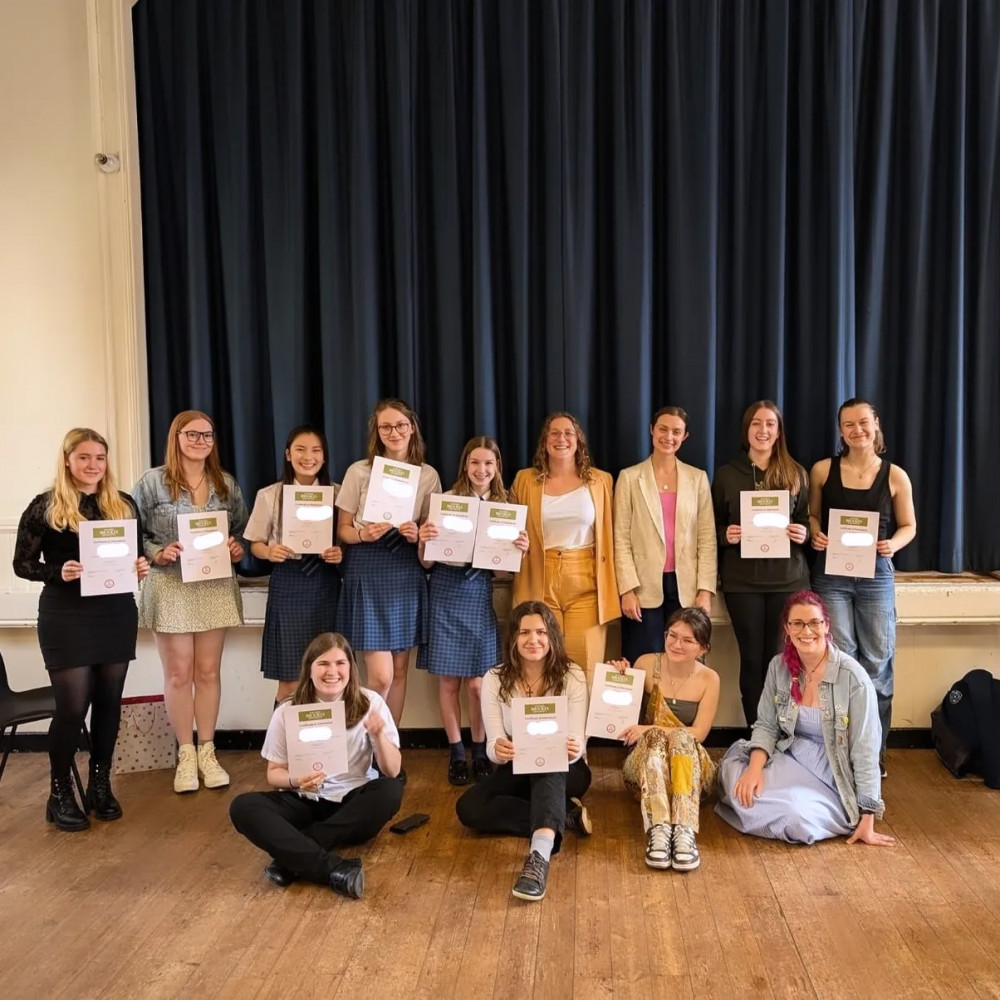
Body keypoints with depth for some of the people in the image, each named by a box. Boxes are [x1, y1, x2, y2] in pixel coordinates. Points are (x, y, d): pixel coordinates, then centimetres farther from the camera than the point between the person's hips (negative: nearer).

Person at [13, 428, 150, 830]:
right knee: (72, 705, -3)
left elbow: (136, 553, 15)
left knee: (108, 701, 9)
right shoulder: (45, 507, -4)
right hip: (66, 618, -4)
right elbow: (22, 563, -3)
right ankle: (60, 793, 15)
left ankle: (100, 785, 24)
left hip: (117, 614, 4)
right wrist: (58, 572, -21)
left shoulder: (124, 504, 7)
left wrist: (141, 567, -7)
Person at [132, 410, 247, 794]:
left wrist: (238, 549, -7)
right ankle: (186, 755, 17)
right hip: (170, 588, -3)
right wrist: (158, 554, -19)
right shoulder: (152, 481, -3)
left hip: (216, 587, 3)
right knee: (178, 674, 4)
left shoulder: (227, 484, 7)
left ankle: (207, 752, 20)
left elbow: (243, 531, 13)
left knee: (209, 672, 9)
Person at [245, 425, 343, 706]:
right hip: (287, 583, -1)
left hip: (326, 583, 2)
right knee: (290, 679, 0)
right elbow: (256, 544, 6)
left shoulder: (337, 493, 5)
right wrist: (269, 552, -15)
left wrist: (341, 553, -11)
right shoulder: (269, 495, 1)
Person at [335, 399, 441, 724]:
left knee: (400, 671, 10)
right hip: (368, 572, -3)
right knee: (381, 676, -7)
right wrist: (363, 534, -19)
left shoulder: (428, 475, 4)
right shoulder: (359, 471, -3)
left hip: (407, 572, 3)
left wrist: (417, 536, -10)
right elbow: (342, 529, 2)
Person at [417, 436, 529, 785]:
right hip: (446, 592, -1)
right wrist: (423, 542, -21)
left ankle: (480, 750, 21)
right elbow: (427, 562, 0)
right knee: (448, 679, 5)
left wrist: (521, 549, -11)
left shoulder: (507, 506, 6)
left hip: (481, 593, 1)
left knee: (477, 682, 2)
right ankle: (456, 752, 20)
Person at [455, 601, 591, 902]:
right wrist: (498, 750, -39)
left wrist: (573, 749, -41)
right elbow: (493, 745, -13)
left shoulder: (572, 676, -10)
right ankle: (565, 815, -22)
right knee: (468, 808, -25)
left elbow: (577, 741, -15)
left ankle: (540, 854, -56)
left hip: (563, 772, -2)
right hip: (517, 772, 2)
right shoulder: (495, 680, -8)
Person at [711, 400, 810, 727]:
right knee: (752, 659, 3)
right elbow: (713, 526, 9)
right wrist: (726, 535, -12)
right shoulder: (727, 474, 5)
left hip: (788, 578, 0)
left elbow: (808, 521, 12)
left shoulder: (796, 473, 7)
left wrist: (804, 534, -10)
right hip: (742, 580, 0)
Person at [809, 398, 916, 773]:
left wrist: (893, 544, -13)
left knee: (877, 661, 6)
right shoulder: (822, 470, -1)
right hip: (831, 574, 0)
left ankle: (874, 749, 19)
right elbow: (812, 515, 11)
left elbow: (908, 525, 7)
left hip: (876, 574, 1)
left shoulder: (895, 476, -2)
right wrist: (816, 535, -10)